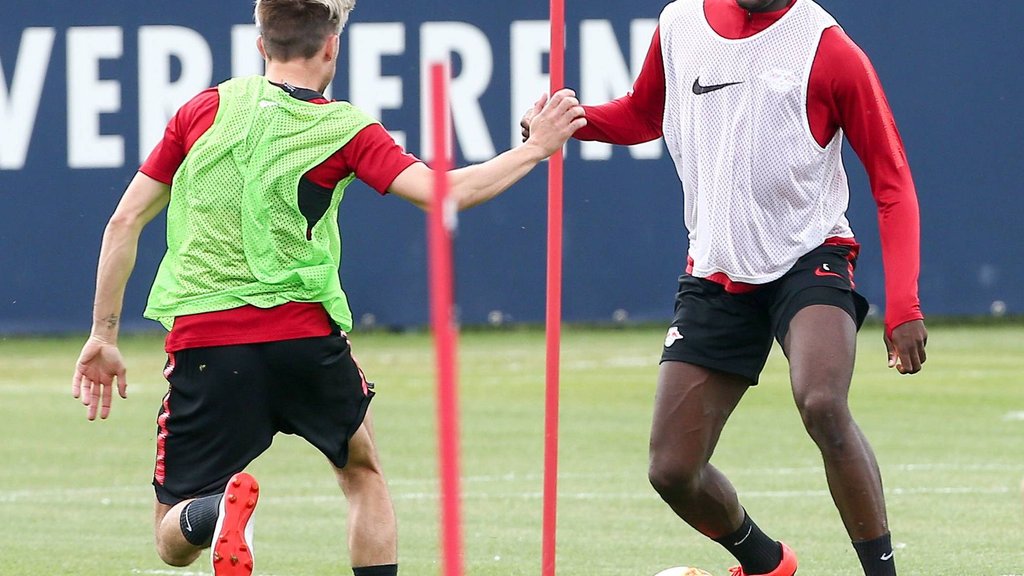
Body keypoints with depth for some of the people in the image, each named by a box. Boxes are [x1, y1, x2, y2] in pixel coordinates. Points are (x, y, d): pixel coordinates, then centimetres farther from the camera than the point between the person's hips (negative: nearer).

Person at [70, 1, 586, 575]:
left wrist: (104, 334, 12)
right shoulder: (345, 129, 1)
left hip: (201, 340, 1)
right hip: (304, 333, 0)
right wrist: (533, 149, 4)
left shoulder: (204, 109, 7)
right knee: (363, 472, 28)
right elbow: (442, 193, -10)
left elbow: (125, 221, 6)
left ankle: (221, 509, -30)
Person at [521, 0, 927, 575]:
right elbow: (642, 114, 23)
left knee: (823, 404, -34)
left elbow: (892, 180, -5)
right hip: (715, 278, 4)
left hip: (808, 258, -4)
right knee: (672, 470, -1)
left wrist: (903, 306, -14)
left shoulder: (829, 49, -9)